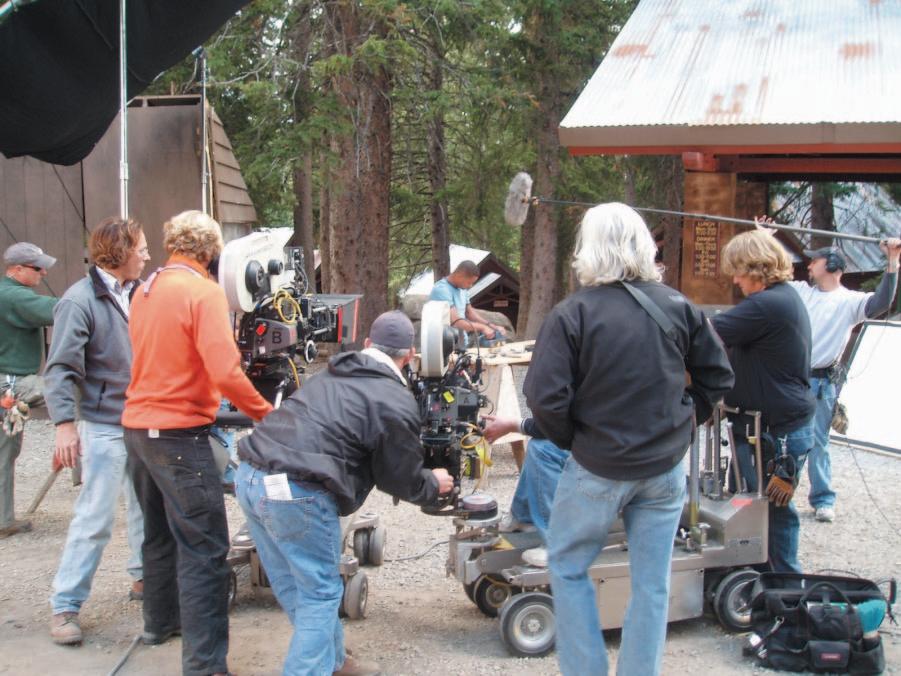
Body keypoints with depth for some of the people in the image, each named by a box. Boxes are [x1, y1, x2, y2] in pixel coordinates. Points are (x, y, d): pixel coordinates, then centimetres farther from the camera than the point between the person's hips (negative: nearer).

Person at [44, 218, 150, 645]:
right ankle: (65, 606, 5)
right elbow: (60, 369, -18)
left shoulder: (138, 294, 7)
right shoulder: (80, 300, -14)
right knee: (95, 517, -5)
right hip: (105, 426, -7)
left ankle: (144, 576, 34)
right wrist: (65, 424, -26)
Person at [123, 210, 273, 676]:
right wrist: (265, 414, -11)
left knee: (160, 532, 23)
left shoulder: (144, 290, 11)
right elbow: (225, 372, -23)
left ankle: (160, 622, 38)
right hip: (179, 433, -9)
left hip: (137, 427, 9)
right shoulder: (204, 291, -14)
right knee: (204, 549, -6)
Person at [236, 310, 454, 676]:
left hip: (250, 476, 9)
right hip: (294, 493, -9)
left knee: (294, 587, 19)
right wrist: (433, 484, 28)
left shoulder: (330, 375, 23)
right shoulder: (396, 402, -1)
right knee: (320, 595, 5)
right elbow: (402, 480, 6)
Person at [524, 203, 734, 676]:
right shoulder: (678, 307, -1)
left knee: (567, 568, 15)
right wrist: (685, 419, 13)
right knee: (652, 583, 12)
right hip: (666, 467, 4)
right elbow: (718, 376, 7)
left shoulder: (572, 313, -14)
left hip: (597, 467, -4)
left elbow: (545, 397, -19)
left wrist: (569, 439, -3)